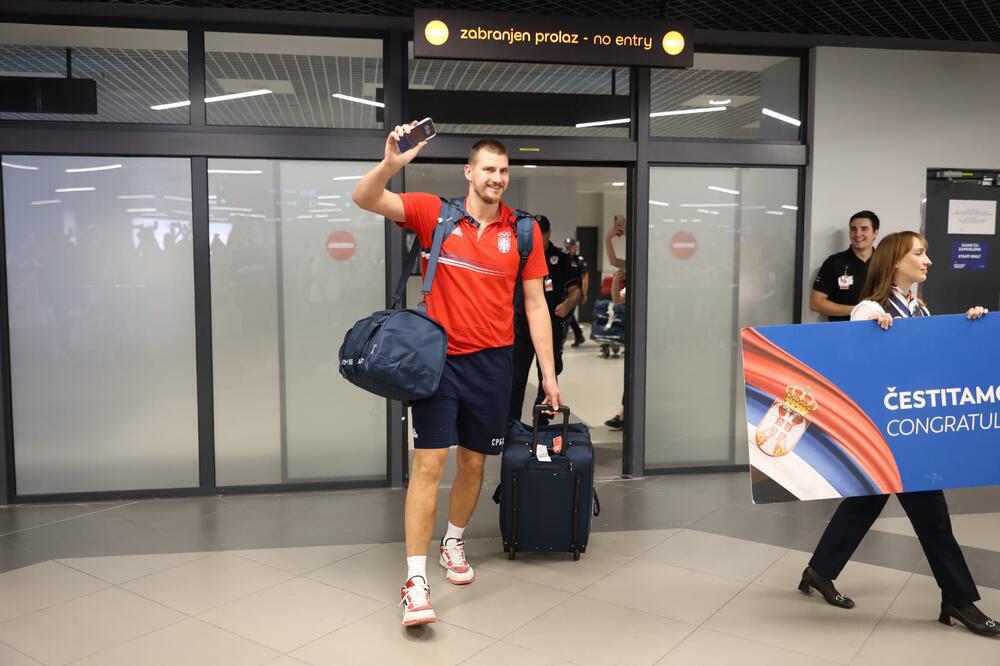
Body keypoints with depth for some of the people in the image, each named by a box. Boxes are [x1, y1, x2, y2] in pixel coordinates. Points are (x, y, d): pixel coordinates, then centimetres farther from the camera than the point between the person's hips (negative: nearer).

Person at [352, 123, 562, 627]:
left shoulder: (522, 231, 2)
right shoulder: (434, 213, -2)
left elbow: (535, 305, 5)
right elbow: (364, 199, -11)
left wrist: (548, 373, 3)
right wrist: (391, 163, -31)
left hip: (492, 362, 3)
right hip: (440, 358, -2)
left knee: (474, 462, 14)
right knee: (430, 461, -6)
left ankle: (453, 543, 38)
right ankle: (415, 580, 0)